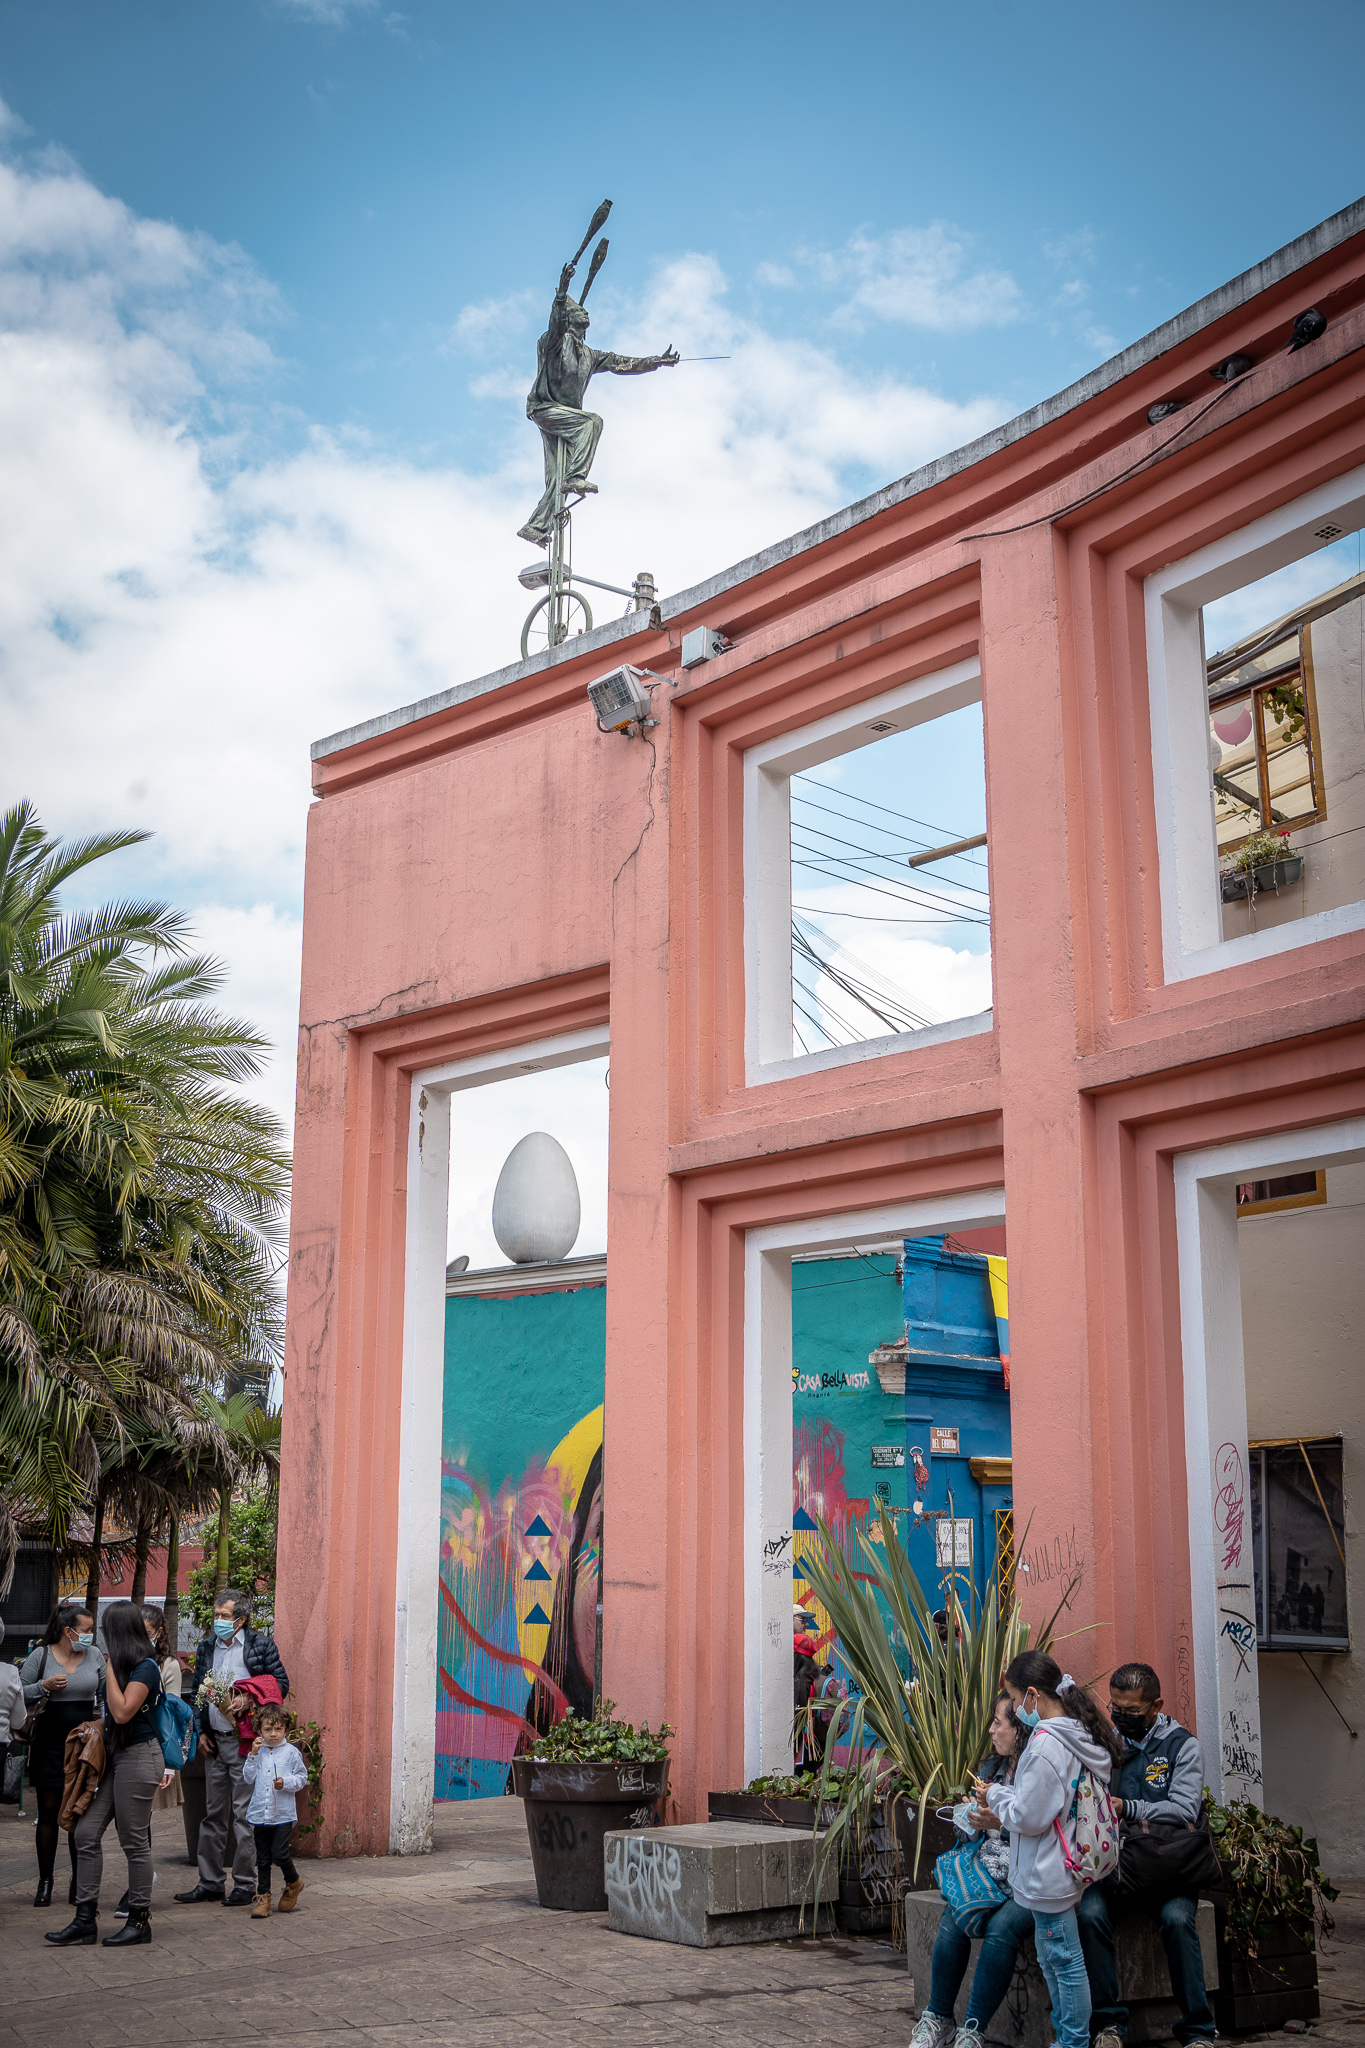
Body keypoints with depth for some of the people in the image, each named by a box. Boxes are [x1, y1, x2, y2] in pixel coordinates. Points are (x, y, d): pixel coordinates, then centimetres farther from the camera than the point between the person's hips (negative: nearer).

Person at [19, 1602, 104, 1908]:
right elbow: (19, 1695, -1)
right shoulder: (40, 1656, -3)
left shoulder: (95, 1655, 4)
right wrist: (44, 1686, -17)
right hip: (49, 1744, -1)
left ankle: (78, 1883, 13)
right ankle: (45, 1881, 15)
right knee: (49, 1812, 4)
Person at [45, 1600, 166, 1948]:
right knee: (86, 1833, 4)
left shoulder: (145, 1667, -14)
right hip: (114, 1756, 9)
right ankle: (86, 1919, 8)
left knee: (134, 1841, -1)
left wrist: (110, 1667, -18)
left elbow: (122, 1712, -23)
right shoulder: (124, 1665, 13)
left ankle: (139, 1920, 9)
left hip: (138, 1757, -9)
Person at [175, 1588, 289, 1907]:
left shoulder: (260, 1645, -3)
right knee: (213, 1814, 11)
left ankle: (245, 1884, 5)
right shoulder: (207, 1647, 12)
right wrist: (200, 1731, 7)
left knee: (245, 1815, -3)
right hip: (214, 1742, 5)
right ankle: (210, 1883, 18)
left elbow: (281, 1684, -1)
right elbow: (197, 1692, 17)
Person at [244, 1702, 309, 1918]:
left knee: (279, 1853, -8)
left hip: (283, 1814, -3)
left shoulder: (291, 1752, -2)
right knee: (263, 1858, 8)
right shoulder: (258, 1751, 5)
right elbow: (249, 1778, -1)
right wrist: (254, 1755, -11)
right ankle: (263, 1897, 16)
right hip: (260, 1814, 3)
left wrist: (286, 1782, -16)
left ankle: (293, 1882, 19)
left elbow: (302, 1777, 1)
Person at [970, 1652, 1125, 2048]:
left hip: (1047, 1877, -10)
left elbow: (1030, 1818, -20)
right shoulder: (1079, 1734, 6)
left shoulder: (1046, 1744, -24)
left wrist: (995, 1795, -3)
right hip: (1064, 1870, 10)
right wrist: (1000, 1813, 15)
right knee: (1053, 1958, 20)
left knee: (1064, 1960, 1)